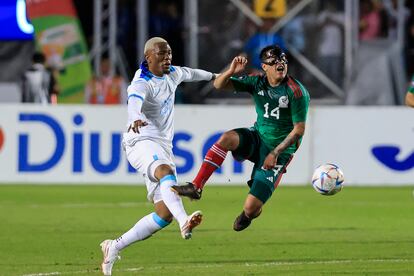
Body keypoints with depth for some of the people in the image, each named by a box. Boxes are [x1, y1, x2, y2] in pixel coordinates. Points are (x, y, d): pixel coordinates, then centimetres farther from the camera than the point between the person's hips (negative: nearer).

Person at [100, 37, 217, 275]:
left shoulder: (172, 74, 13)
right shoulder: (142, 84, -14)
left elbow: (189, 73, 37)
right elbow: (134, 103, -36)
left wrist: (212, 76, 55)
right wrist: (136, 119, -59)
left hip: (164, 147, 8)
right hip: (142, 141, -8)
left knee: (165, 214, -1)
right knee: (166, 172, -40)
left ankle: (115, 247, 10)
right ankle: (185, 221, -64)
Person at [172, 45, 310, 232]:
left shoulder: (297, 92, -16)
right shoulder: (257, 83, -3)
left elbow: (299, 129, -14)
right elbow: (218, 85, -4)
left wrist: (275, 153, -18)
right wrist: (231, 72, -26)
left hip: (280, 151, -4)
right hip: (256, 138, 4)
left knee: (251, 208, -11)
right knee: (227, 138, -32)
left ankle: (250, 214, 31)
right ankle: (195, 187, -28)